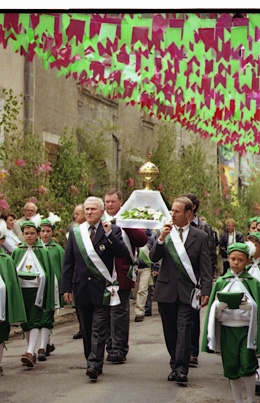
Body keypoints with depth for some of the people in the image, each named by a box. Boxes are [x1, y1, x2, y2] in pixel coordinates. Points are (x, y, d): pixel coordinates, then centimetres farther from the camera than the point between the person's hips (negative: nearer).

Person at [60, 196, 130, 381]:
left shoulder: (112, 231, 1)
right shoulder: (75, 232, 10)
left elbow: (123, 253, -11)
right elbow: (68, 262, 9)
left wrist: (109, 234, -19)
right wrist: (66, 287, 4)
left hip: (102, 289, -4)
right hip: (82, 288, 4)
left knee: (99, 329, -9)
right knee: (87, 329, 10)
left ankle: (94, 366, -12)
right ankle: (93, 362, 21)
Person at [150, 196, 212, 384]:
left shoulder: (200, 236, 2)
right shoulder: (166, 232, 7)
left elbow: (205, 267, 0)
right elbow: (153, 257, 0)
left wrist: (206, 291, -8)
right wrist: (161, 239, -15)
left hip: (188, 291, -3)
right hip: (166, 289, 3)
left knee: (184, 329, -11)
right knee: (170, 331, 8)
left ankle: (181, 370, -13)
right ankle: (176, 366, 19)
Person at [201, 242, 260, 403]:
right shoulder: (221, 282, 7)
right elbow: (214, 309, 6)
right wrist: (220, 305, -15)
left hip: (246, 328, -2)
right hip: (227, 328, 2)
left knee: (247, 366, -8)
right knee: (231, 367, 5)